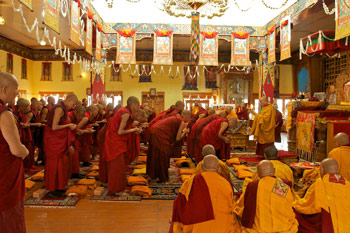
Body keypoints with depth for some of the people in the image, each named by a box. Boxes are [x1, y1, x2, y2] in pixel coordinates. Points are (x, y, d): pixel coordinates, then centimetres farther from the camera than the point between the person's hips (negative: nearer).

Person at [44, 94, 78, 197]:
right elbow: (54, 127, -23)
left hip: (59, 140, 9)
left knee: (61, 163, 14)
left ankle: (59, 187, 25)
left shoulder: (63, 108, 10)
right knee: (55, 164, 1)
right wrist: (68, 125, -14)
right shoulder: (59, 109, -19)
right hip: (54, 141, -9)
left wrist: (70, 126, 6)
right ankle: (54, 190, 12)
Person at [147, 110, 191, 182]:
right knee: (163, 155, 5)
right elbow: (177, 138, -5)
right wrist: (185, 132, 10)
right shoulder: (182, 122, -4)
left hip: (154, 130, 9)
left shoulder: (177, 118, 20)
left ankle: (152, 174, 35)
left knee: (155, 154, 21)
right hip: (160, 134, -9)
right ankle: (162, 177, 17)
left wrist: (182, 130, 27)